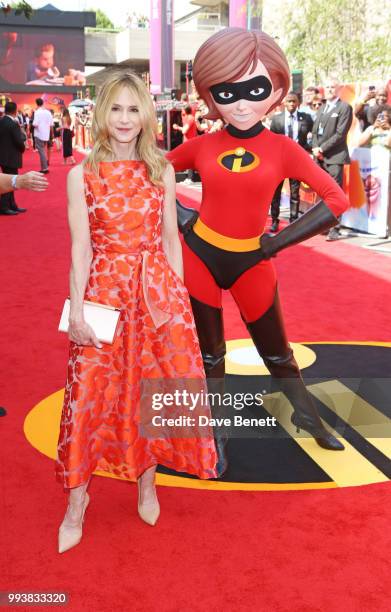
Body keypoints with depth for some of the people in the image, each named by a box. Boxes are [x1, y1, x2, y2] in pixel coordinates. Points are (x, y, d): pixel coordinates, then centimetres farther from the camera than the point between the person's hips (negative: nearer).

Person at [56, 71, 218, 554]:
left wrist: (178, 297, 3)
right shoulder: (81, 175, -1)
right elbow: (81, 247, -4)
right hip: (103, 293, -2)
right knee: (91, 394, 3)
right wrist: (76, 312, -9)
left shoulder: (161, 170, 4)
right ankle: (77, 500, 20)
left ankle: (146, 482, 30)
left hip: (157, 290, 2)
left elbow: (170, 239, 7)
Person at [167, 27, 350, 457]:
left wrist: (278, 242, -11)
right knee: (208, 351, 12)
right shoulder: (202, 146, -5)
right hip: (198, 255, 1)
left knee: (275, 348, 15)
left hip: (252, 261, 0)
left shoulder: (283, 149, -9)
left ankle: (305, 413, 40)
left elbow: (336, 200, -12)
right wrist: (178, 216, -2)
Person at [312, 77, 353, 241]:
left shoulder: (345, 107, -2)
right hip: (320, 157, 7)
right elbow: (315, 131, 17)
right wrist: (316, 148, -2)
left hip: (335, 157, -7)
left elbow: (340, 133, -10)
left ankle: (334, 229, -9)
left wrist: (322, 148, -12)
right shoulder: (322, 108, 21)